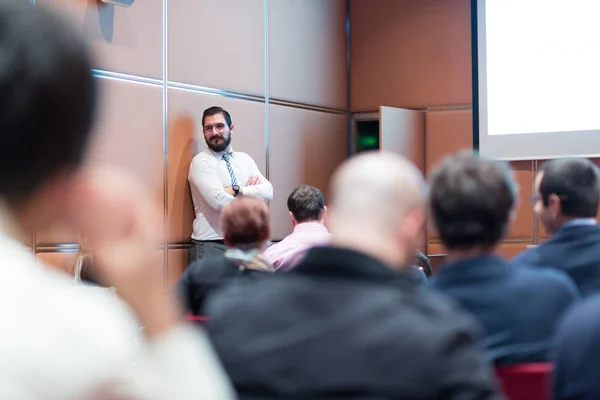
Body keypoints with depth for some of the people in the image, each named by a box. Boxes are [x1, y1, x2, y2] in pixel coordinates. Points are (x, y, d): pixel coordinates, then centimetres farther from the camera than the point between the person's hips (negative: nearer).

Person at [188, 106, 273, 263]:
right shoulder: (201, 162, -5)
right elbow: (219, 200, -19)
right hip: (210, 246, -5)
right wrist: (251, 193, -5)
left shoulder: (245, 159, 11)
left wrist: (236, 190, -16)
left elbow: (267, 192, -3)